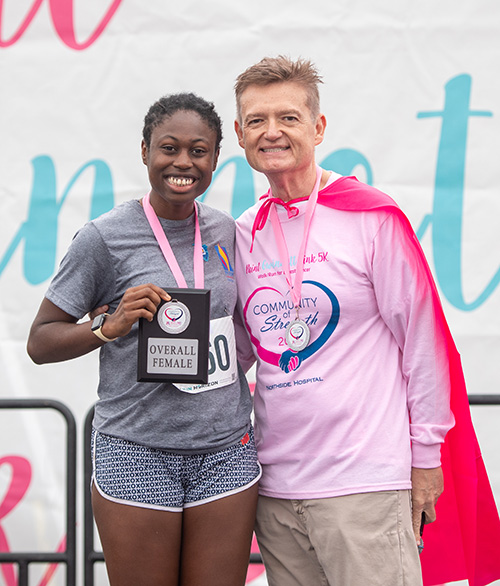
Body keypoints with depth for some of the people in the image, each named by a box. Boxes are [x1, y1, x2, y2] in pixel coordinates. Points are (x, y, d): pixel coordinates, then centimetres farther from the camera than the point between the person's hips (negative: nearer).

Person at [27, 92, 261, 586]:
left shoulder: (225, 231, 8)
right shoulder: (104, 238, -7)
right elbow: (39, 342, -4)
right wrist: (108, 327, -20)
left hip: (225, 452, 4)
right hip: (138, 452, -4)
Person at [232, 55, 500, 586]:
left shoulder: (373, 216, -6)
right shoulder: (243, 234, 9)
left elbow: (423, 341, -3)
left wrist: (426, 455, -2)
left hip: (365, 483, -5)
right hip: (274, 483, 5)